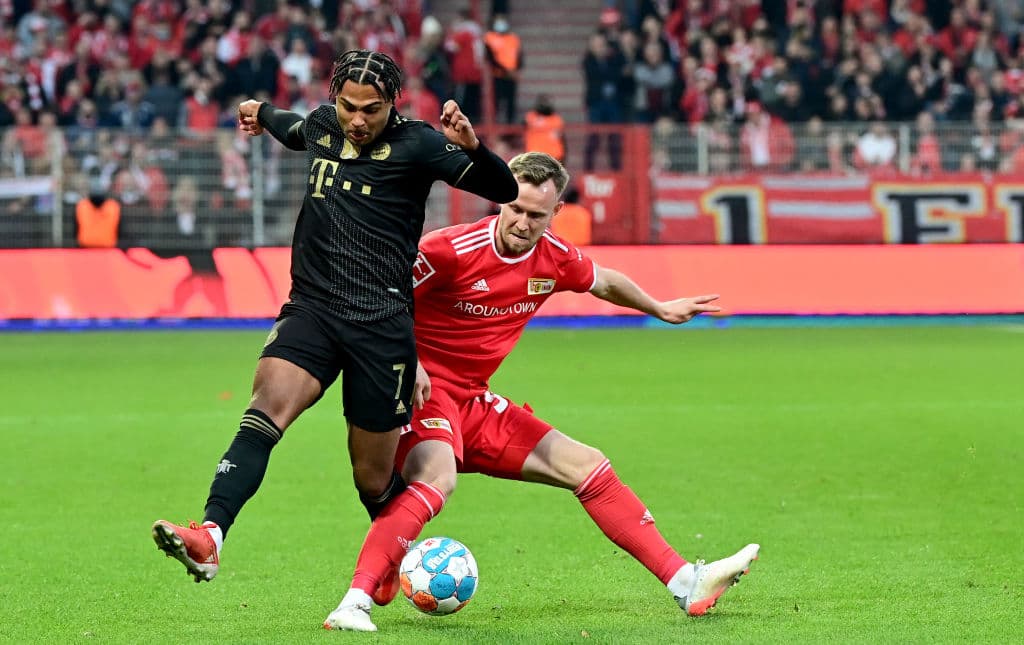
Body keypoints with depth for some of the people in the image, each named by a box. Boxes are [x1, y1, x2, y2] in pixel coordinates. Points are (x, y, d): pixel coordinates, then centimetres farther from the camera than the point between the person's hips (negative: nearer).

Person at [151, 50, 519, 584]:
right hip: (311, 309, 3)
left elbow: (503, 189, -6)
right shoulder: (321, 125, 12)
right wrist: (263, 113, 58)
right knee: (266, 409, -25)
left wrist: (471, 147, -25)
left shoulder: (415, 144, -3)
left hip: (381, 324, -3)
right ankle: (208, 539, -40)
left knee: (374, 479, 4)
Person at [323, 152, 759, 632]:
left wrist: (660, 309, 38)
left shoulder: (554, 259, 1)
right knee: (436, 478, -38)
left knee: (586, 466, 7)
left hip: (473, 403, 7)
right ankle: (355, 603, -42)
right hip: (422, 391, -7)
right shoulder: (451, 250, -19)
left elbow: (602, 281, 25)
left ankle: (687, 583, 13)